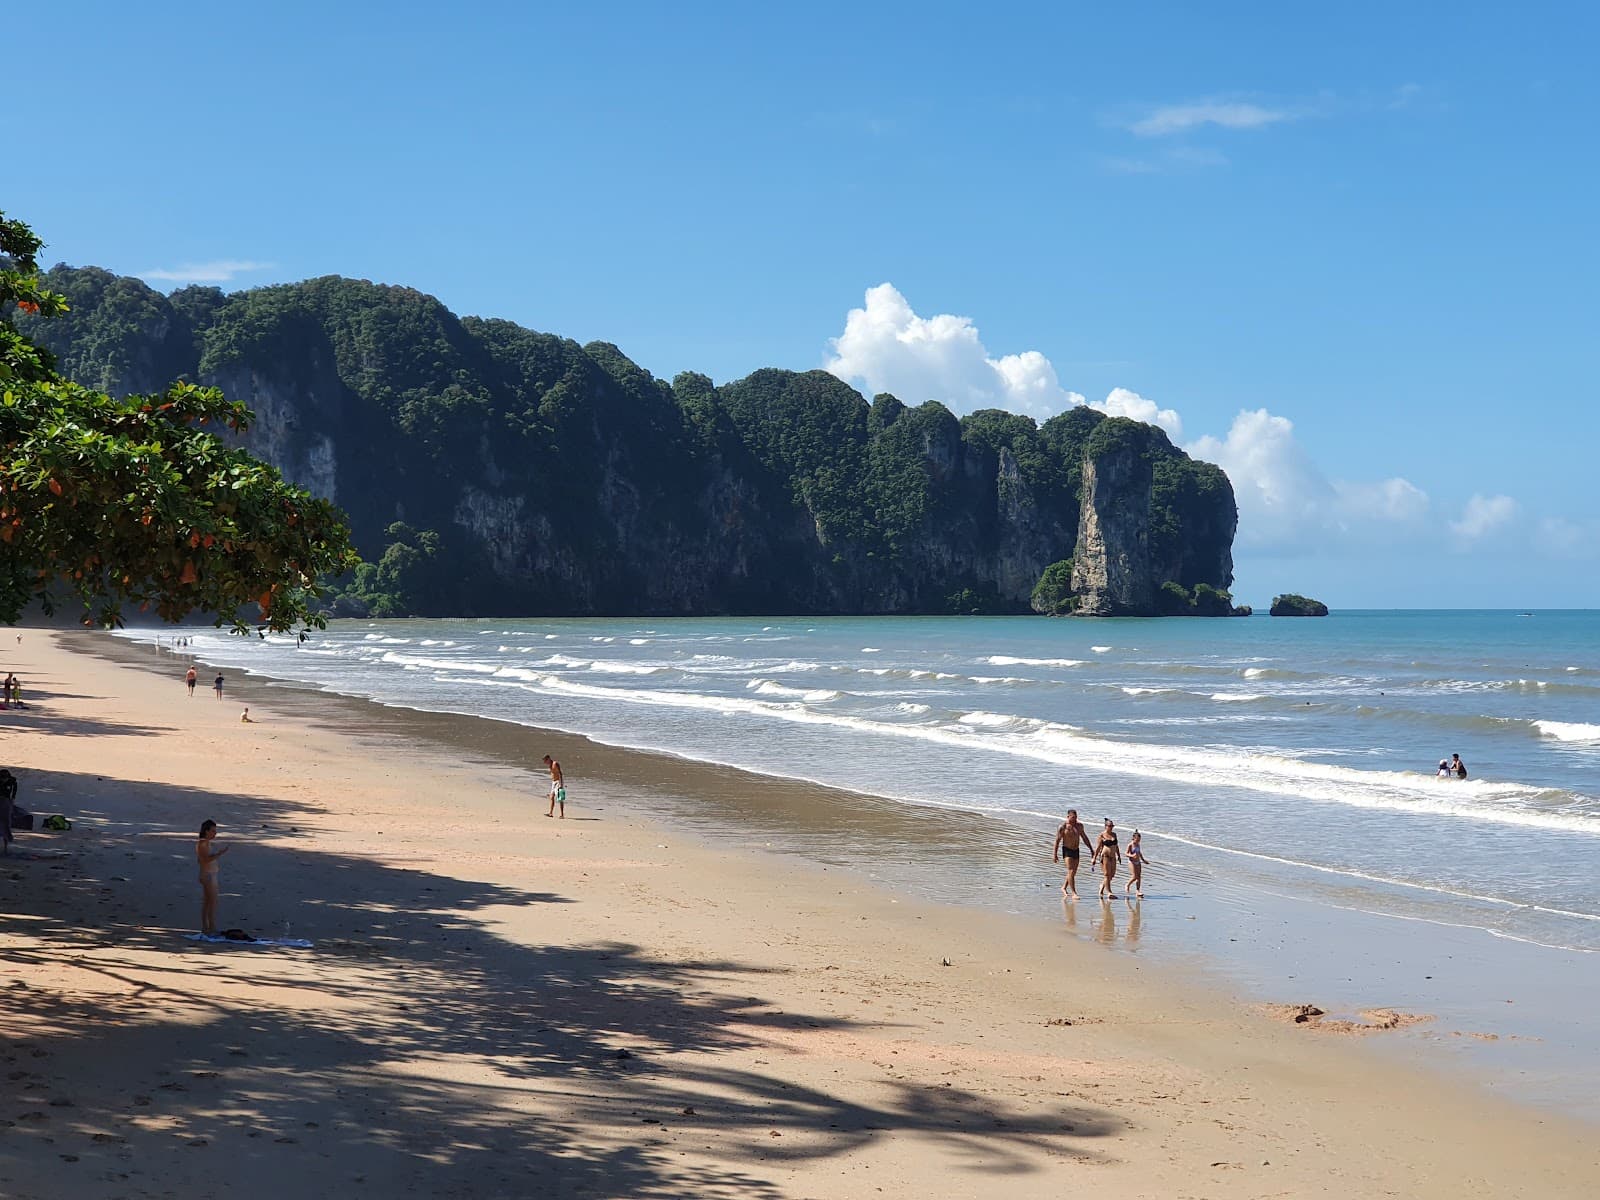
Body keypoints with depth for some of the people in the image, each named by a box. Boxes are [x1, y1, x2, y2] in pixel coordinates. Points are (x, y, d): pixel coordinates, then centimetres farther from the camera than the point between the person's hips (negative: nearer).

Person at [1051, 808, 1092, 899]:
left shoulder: (1079, 826, 7)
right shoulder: (1063, 826, -9)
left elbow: (1085, 838, 19)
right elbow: (1057, 841, -9)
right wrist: (1054, 854, -13)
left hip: (1076, 850, 6)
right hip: (1067, 850, -6)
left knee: (1073, 872, 12)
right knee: (1071, 872, -14)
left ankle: (1064, 887, 33)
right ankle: (1073, 893, -16)